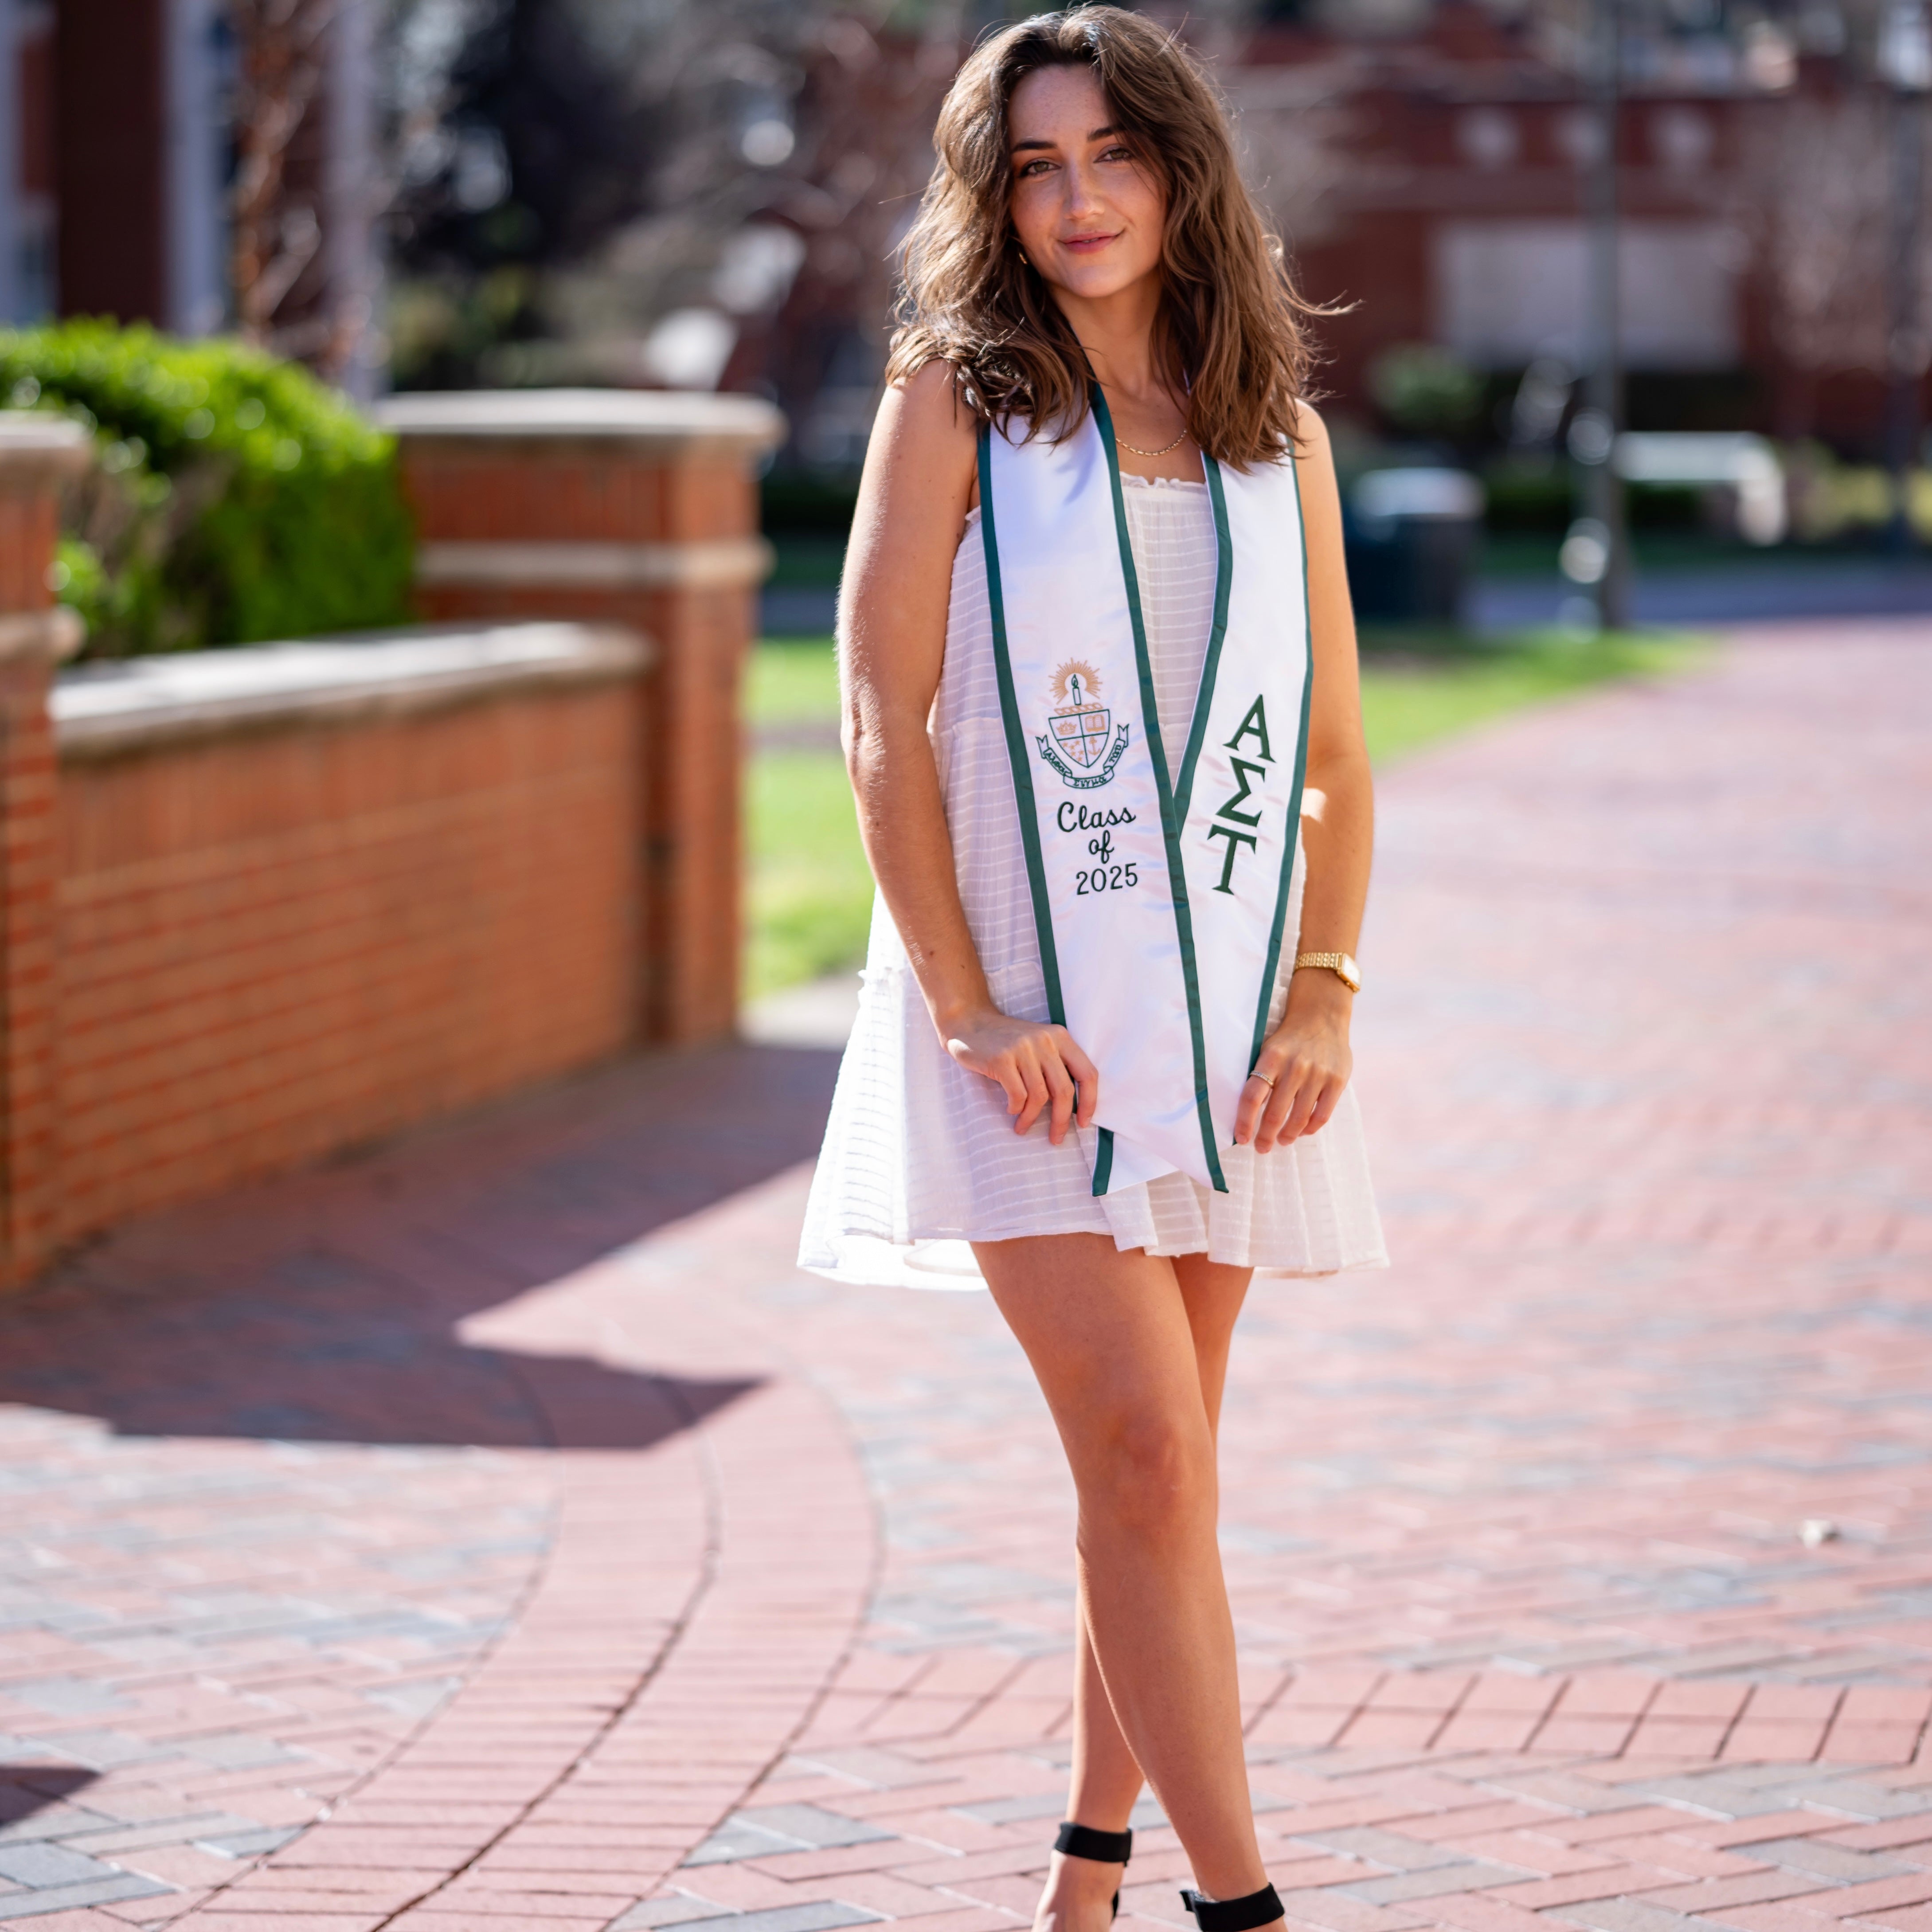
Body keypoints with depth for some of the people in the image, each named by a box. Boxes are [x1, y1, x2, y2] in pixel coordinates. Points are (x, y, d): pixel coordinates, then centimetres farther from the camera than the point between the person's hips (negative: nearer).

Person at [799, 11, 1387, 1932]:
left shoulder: (1279, 434, 9)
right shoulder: (954, 405, -1)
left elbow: (1335, 753, 10)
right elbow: (882, 724, -5)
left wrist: (1323, 993, -3)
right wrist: (968, 1012, -13)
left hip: (1224, 1013, 4)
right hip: (1025, 1012, -4)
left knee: (1152, 1462, 9)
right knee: (1145, 1448, -13)